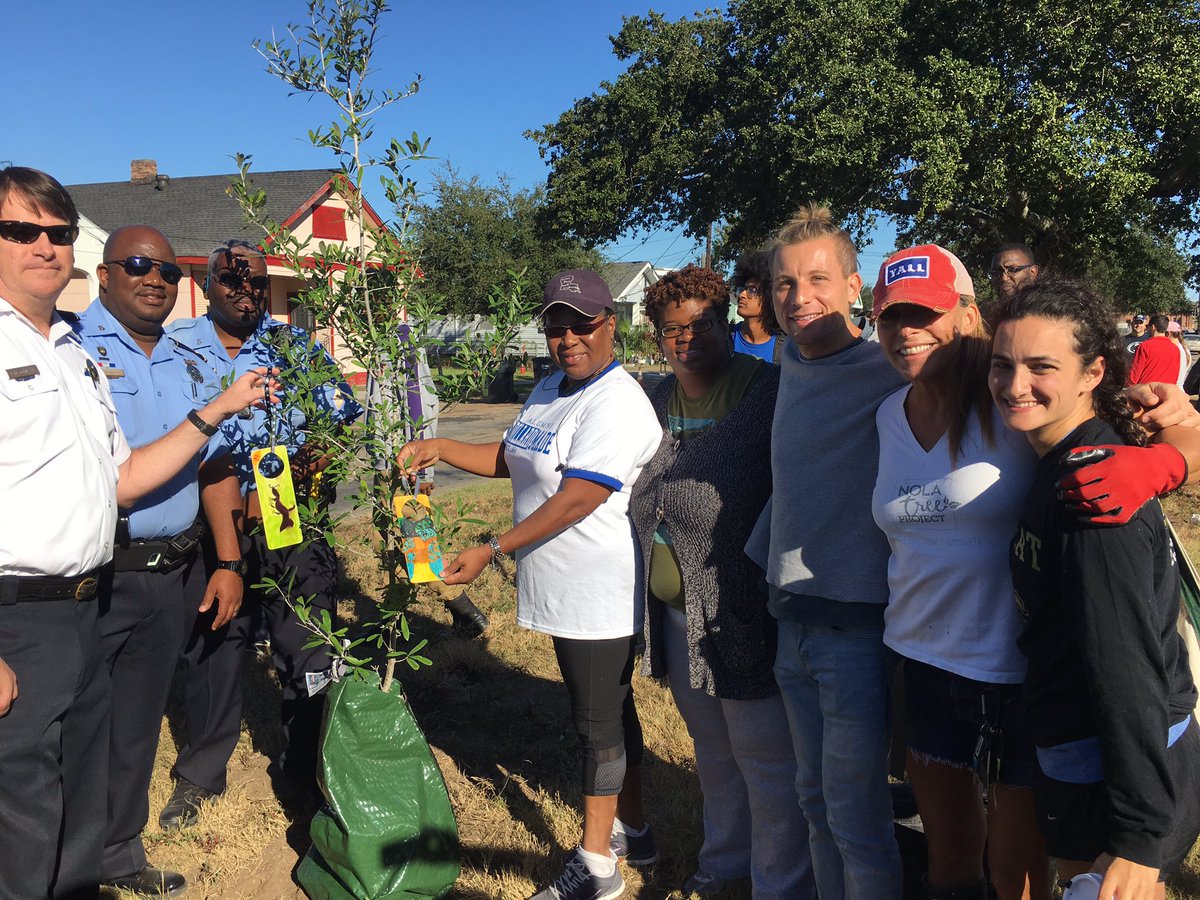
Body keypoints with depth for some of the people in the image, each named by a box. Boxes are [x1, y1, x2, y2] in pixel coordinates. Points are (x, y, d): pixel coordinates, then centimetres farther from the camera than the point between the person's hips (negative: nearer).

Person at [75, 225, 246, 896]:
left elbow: (216, 469, 15)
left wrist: (229, 564, 10)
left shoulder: (194, 367, 13)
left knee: (138, 726, 17)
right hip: (94, 576, -6)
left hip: (174, 576, 6)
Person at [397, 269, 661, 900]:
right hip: (564, 591, 9)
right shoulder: (549, 389, 11)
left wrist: (490, 552, -25)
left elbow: (576, 500, -26)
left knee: (599, 723, 3)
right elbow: (511, 459, 22)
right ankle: (632, 829, 36)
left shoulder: (616, 404, -20)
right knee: (609, 711, 20)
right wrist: (440, 450, 7)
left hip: (600, 597, -9)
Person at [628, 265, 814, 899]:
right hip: (677, 613, 8)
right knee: (711, 749, 25)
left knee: (766, 757, 7)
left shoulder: (769, 393, -15)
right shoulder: (659, 401, 7)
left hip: (743, 612, -7)